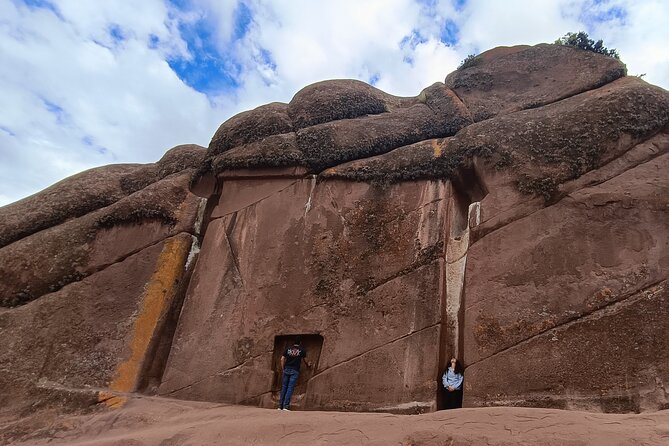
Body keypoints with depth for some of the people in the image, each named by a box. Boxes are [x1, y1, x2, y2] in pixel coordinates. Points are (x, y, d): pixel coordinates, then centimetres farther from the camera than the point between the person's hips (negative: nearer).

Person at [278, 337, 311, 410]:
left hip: (286, 369, 3)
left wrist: (282, 369, 14)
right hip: (295, 371, -3)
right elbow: (305, 360, 19)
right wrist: (308, 364, 39)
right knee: (290, 388, -3)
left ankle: (280, 406, 8)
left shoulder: (287, 349, 9)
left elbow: (282, 359, 7)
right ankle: (286, 406, -7)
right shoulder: (302, 350, 4)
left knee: (284, 387, 8)